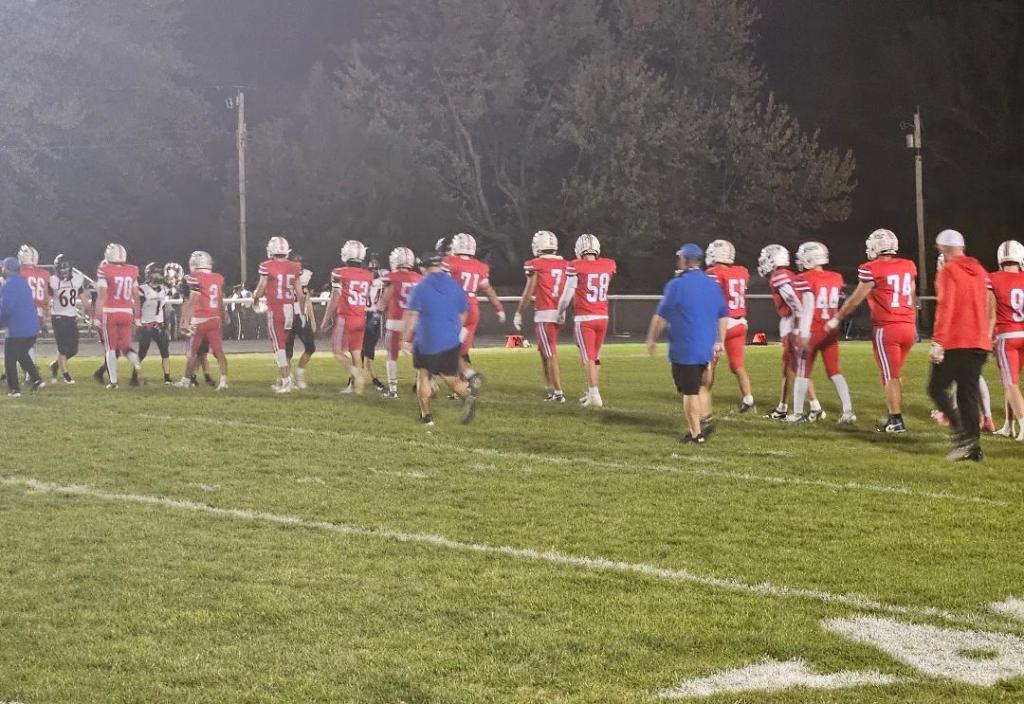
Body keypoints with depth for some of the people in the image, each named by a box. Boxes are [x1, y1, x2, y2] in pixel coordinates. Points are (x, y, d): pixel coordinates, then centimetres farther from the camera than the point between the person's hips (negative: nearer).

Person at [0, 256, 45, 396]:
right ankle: (36, 380, 16)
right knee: (22, 354, 26)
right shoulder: (23, 283, 13)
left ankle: (14, 389, 6)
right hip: (32, 328, 8)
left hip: (17, 330, -8)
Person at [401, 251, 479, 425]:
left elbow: (411, 316, -11)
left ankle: (426, 415, 15)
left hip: (426, 342, -3)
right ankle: (467, 394, -19)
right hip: (451, 342, 3)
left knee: (423, 375, 14)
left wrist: (406, 339, -3)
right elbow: (462, 315, 12)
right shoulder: (455, 286, 4)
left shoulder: (420, 288, -9)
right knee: (450, 377, 12)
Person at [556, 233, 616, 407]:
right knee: (595, 356, 17)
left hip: (583, 318, -5)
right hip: (603, 317, 5)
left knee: (588, 357, -3)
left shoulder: (576, 267, -11)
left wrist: (561, 312, 12)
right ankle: (591, 392, 26)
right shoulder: (609, 266, 1)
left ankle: (595, 396, -10)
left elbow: (567, 294, -5)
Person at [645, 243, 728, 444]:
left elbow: (661, 316, -6)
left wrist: (652, 339, 6)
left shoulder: (676, 285, -12)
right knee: (695, 387, 23)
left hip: (684, 350, -6)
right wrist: (720, 341, 24)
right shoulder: (713, 285, 7)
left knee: (689, 391, 2)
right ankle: (705, 420, 14)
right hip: (707, 348, 6)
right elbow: (723, 316, 14)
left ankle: (696, 433, 6)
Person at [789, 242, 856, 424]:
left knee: (802, 372, 6)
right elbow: (836, 306, 12)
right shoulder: (836, 278, 5)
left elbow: (807, 308, -17)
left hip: (812, 332, -5)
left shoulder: (806, 279, -11)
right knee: (835, 371, 9)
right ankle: (848, 411, -1)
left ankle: (798, 413, 11)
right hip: (831, 331, 5)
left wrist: (803, 335, -17)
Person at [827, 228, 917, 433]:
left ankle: (896, 421, -2)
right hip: (908, 327, 6)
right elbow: (912, 299, 16)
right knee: (895, 374, 16)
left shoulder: (872, 270, -9)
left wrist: (837, 319, 10)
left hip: (886, 328, -6)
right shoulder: (908, 267, 8)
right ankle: (893, 415, 18)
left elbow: (855, 300, -2)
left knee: (890, 376, 0)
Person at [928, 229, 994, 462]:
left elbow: (945, 309, -15)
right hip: (980, 343, 7)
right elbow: (989, 310, 18)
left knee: (937, 388, 2)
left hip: (956, 343, -7)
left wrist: (937, 343, -15)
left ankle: (963, 434, -12)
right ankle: (973, 447, 5)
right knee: (968, 393, 10)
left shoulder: (948, 272, -8)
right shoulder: (980, 272, 14)